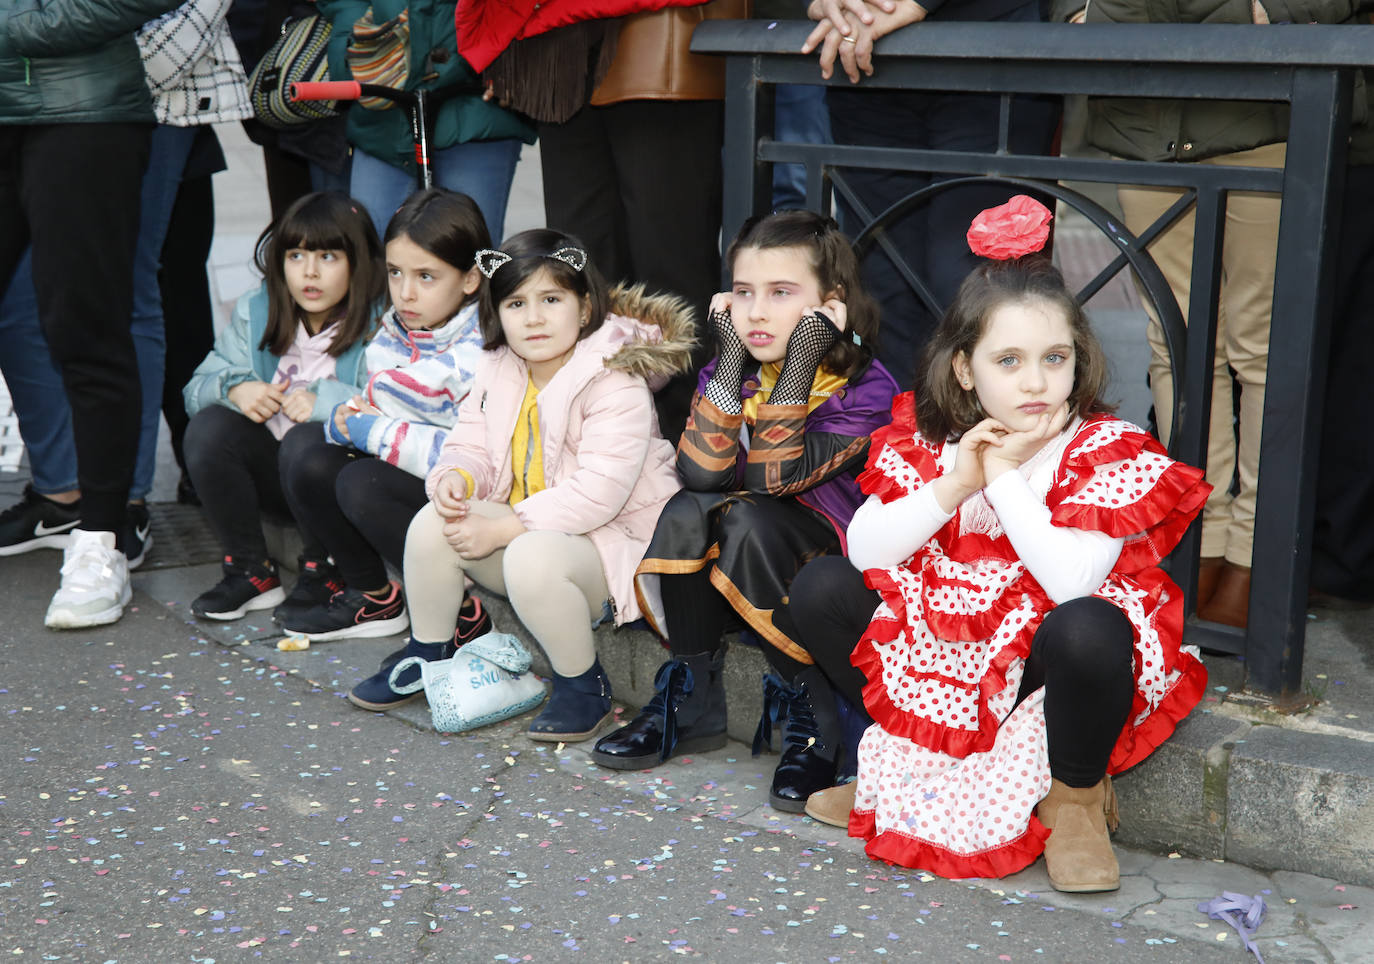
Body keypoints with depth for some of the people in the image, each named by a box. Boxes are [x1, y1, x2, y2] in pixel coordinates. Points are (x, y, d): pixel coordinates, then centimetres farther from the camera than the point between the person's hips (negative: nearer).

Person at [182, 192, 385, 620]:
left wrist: (326, 401, -34)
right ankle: (252, 572, -8)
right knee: (209, 428, -20)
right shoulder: (255, 313, 4)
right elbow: (197, 388, 4)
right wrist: (233, 388, -18)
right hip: (273, 468, 5)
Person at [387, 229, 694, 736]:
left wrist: (503, 529, -26)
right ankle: (425, 655, 12)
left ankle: (585, 688, -14)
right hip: (524, 527, 8)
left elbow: (598, 492, -28)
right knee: (432, 524, -12)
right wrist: (455, 476, -18)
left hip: (609, 537, -7)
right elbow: (470, 443, 9)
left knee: (533, 557, -37)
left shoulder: (617, 384, -21)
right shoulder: (498, 372, 4)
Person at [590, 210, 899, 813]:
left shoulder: (865, 390, -16)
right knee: (688, 511, -24)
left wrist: (799, 364, -28)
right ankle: (691, 701, -10)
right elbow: (703, 472, -19)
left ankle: (810, 712, -17)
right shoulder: (734, 372, 0)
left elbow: (769, 476, -27)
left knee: (746, 521, -31)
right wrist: (732, 357, -20)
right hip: (729, 575, 5)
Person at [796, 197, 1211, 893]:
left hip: (1043, 659, -4)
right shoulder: (929, 438, -3)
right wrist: (952, 486, -22)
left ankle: (1077, 796, -8)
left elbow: (1071, 580, -29)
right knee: (820, 585, -10)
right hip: (938, 640, 4)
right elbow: (863, 549, -10)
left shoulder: (1107, 451, -15)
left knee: (1088, 628, -39)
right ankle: (895, 758, 6)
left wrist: (1005, 476, -24)